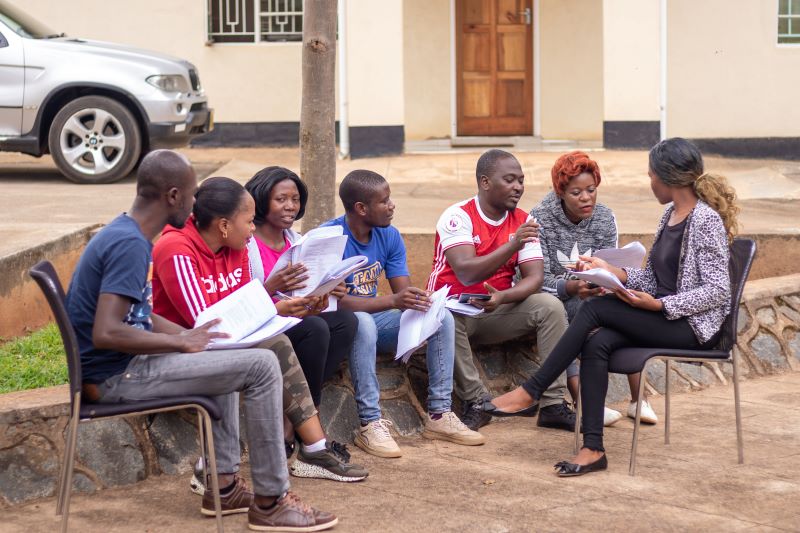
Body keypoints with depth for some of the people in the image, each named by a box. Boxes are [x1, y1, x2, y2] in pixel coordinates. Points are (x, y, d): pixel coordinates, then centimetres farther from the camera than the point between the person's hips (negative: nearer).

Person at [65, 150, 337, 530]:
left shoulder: (124, 234, 11)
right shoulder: (130, 244, -20)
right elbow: (106, 333, -29)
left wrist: (190, 337, 6)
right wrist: (182, 342, -19)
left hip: (121, 367, 11)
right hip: (117, 376, -11)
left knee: (225, 358, 29)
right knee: (261, 365, -11)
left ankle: (224, 485, 25)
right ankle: (270, 502, -2)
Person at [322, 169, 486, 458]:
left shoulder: (389, 236, 0)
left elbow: (404, 293, -2)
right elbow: (335, 301, -29)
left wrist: (418, 302, -27)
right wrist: (392, 301, -39)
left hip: (374, 319, 7)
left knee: (442, 317, -10)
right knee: (363, 321, -40)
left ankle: (439, 415, -8)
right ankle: (370, 424, -35)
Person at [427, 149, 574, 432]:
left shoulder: (523, 221, 1)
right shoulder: (458, 216, -14)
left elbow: (534, 278, -9)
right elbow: (466, 273, -27)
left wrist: (502, 297, -30)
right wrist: (513, 244, -37)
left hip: (497, 311, 4)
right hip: (454, 306, -4)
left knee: (550, 306, -19)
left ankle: (553, 405, -17)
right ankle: (476, 402, -23)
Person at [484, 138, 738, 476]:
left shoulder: (705, 220, -12)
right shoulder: (671, 215, 15)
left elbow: (718, 291, -17)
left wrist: (658, 305, -21)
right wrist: (611, 271, 3)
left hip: (696, 326, -8)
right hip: (664, 318, 8)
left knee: (594, 309, -20)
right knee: (596, 343, -21)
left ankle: (530, 392, -13)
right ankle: (593, 449, -24)